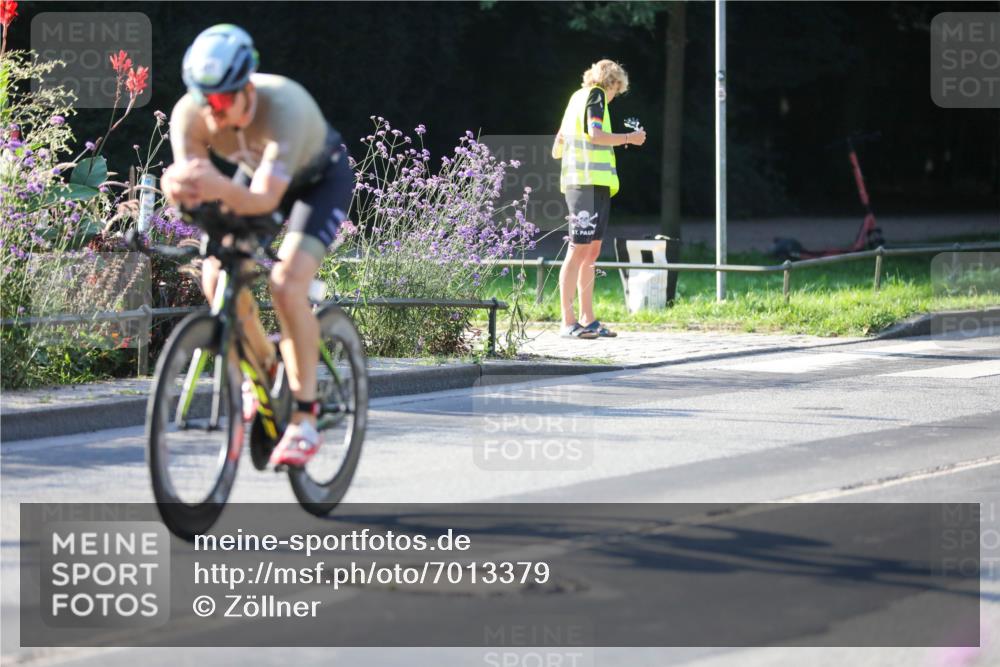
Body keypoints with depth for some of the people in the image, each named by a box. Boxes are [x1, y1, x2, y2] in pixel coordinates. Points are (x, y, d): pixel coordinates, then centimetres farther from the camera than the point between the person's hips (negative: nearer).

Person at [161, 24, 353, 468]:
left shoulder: (284, 107, -42)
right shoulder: (190, 114, -29)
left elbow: (265, 199, -48)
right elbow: (185, 186, -33)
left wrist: (220, 188, -69)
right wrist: (178, 186, -58)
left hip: (321, 178, -5)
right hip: (257, 174, 5)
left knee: (287, 285, -25)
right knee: (217, 279, -15)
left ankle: (305, 420, -17)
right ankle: (262, 368, 14)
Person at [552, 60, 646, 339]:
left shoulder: (577, 98, 21)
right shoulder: (595, 95, -3)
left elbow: (556, 150, 23)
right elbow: (595, 135, -19)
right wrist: (629, 138, -6)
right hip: (590, 182, -10)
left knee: (591, 252, 11)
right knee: (579, 250, -10)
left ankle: (588, 320, 13)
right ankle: (568, 322, -12)